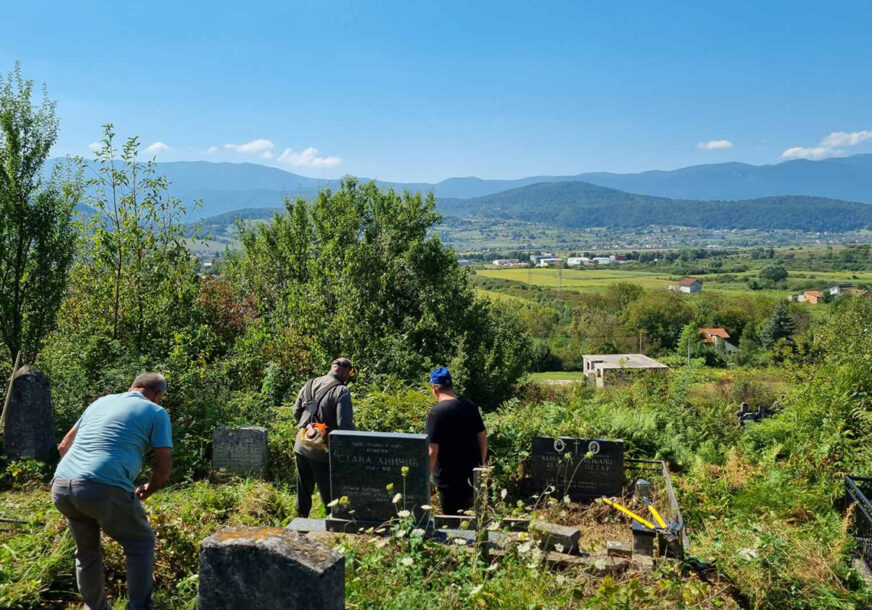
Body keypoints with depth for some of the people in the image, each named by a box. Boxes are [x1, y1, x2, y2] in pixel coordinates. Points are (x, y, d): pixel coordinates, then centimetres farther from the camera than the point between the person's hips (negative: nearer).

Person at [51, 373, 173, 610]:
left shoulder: (101, 401, 26)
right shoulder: (156, 412, 10)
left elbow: (64, 446, 33)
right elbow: (164, 464, 4)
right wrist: (149, 489, 24)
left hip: (61, 486, 6)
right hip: (105, 488, -6)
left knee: (87, 550, 27)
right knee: (140, 544, 16)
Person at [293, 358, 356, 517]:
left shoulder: (309, 384, 6)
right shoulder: (341, 391, -14)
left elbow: (296, 412, 14)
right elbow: (345, 425, -20)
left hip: (301, 446, 6)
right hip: (322, 451, -6)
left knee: (304, 489, 20)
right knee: (330, 494, 5)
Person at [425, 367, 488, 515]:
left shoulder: (436, 412, -17)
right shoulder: (470, 406, 0)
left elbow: (433, 451, -19)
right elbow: (483, 438, 7)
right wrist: (481, 464, 19)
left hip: (449, 478, -5)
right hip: (472, 475, 5)